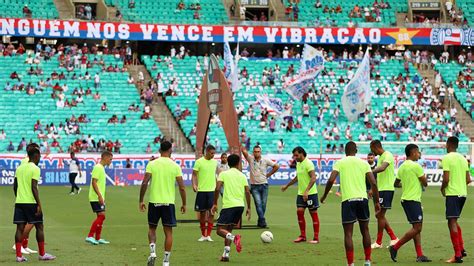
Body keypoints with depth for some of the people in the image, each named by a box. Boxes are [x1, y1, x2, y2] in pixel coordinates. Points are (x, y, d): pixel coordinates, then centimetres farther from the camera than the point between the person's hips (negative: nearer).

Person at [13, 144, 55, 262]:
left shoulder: (19, 168, 12)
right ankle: (42, 254, 9)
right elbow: (34, 188, -16)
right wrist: (39, 205, -15)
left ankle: (19, 255, 0)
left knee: (20, 228, 4)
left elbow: (15, 186, 15)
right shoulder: (35, 169, -10)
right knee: (39, 227, 5)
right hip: (31, 202, -6)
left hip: (19, 202, 6)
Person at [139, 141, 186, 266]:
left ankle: (152, 251, -5)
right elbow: (182, 187, -3)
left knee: (152, 228, 17)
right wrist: (184, 204, 8)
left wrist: (141, 201, 1)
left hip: (154, 201, 0)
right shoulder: (175, 166, -1)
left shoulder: (152, 164, -2)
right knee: (168, 231, 7)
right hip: (169, 202, 0)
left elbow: (144, 183, -8)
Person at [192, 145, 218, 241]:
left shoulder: (214, 162, 8)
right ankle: (203, 235, 16)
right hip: (202, 190, -2)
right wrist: (194, 185, -18)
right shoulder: (199, 162, -4)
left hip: (212, 190, 2)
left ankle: (208, 235, -2)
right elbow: (194, 174, -4)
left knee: (211, 212, -6)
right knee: (202, 213, 5)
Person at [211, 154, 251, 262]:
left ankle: (234, 238, -31)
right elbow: (247, 192, 6)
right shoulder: (242, 176, 12)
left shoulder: (223, 174, 3)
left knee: (220, 230, -2)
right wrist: (248, 208, 11)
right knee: (228, 229, 16)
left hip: (228, 205, -4)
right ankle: (226, 254, 7)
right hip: (240, 205, 4)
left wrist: (215, 204, 1)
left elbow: (217, 189, -8)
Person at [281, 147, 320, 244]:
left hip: (310, 193, -8)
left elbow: (313, 178, -24)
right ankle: (302, 236, 9)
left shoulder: (308, 163, -15)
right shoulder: (298, 164, 12)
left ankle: (316, 237, 3)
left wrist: (307, 191, -33)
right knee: (299, 212, 0)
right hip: (301, 193, 8)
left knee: (313, 214, -1)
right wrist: (287, 185, 34)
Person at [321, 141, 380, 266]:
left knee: (348, 234, 2)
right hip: (363, 199, 2)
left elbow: (331, 180, -7)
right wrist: (377, 202, 8)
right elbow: (373, 183, 2)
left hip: (348, 200, -2)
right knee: (365, 230, 17)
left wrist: (324, 196, 7)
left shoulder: (340, 163, 4)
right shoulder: (364, 163, 9)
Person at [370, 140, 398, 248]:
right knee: (379, 215, 11)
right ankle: (393, 238, 15)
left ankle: (378, 242, 2)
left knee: (380, 215, -5)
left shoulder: (387, 155, -13)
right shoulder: (380, 157, 18)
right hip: (381, 189, 10)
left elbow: (382, 168, -33)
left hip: (387, 189, -10)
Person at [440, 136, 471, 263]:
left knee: (452, 223, -6)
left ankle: (457, 255, -9)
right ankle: (461, 249, 16)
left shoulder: (447, 158, -10)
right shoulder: (463, 159, 11)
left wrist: (442, 188, 1)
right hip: (463, 193, 8)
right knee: (454, 222, 21)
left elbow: (446, 179, -17)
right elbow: (468, 179, 10)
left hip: (452, 194, -7)